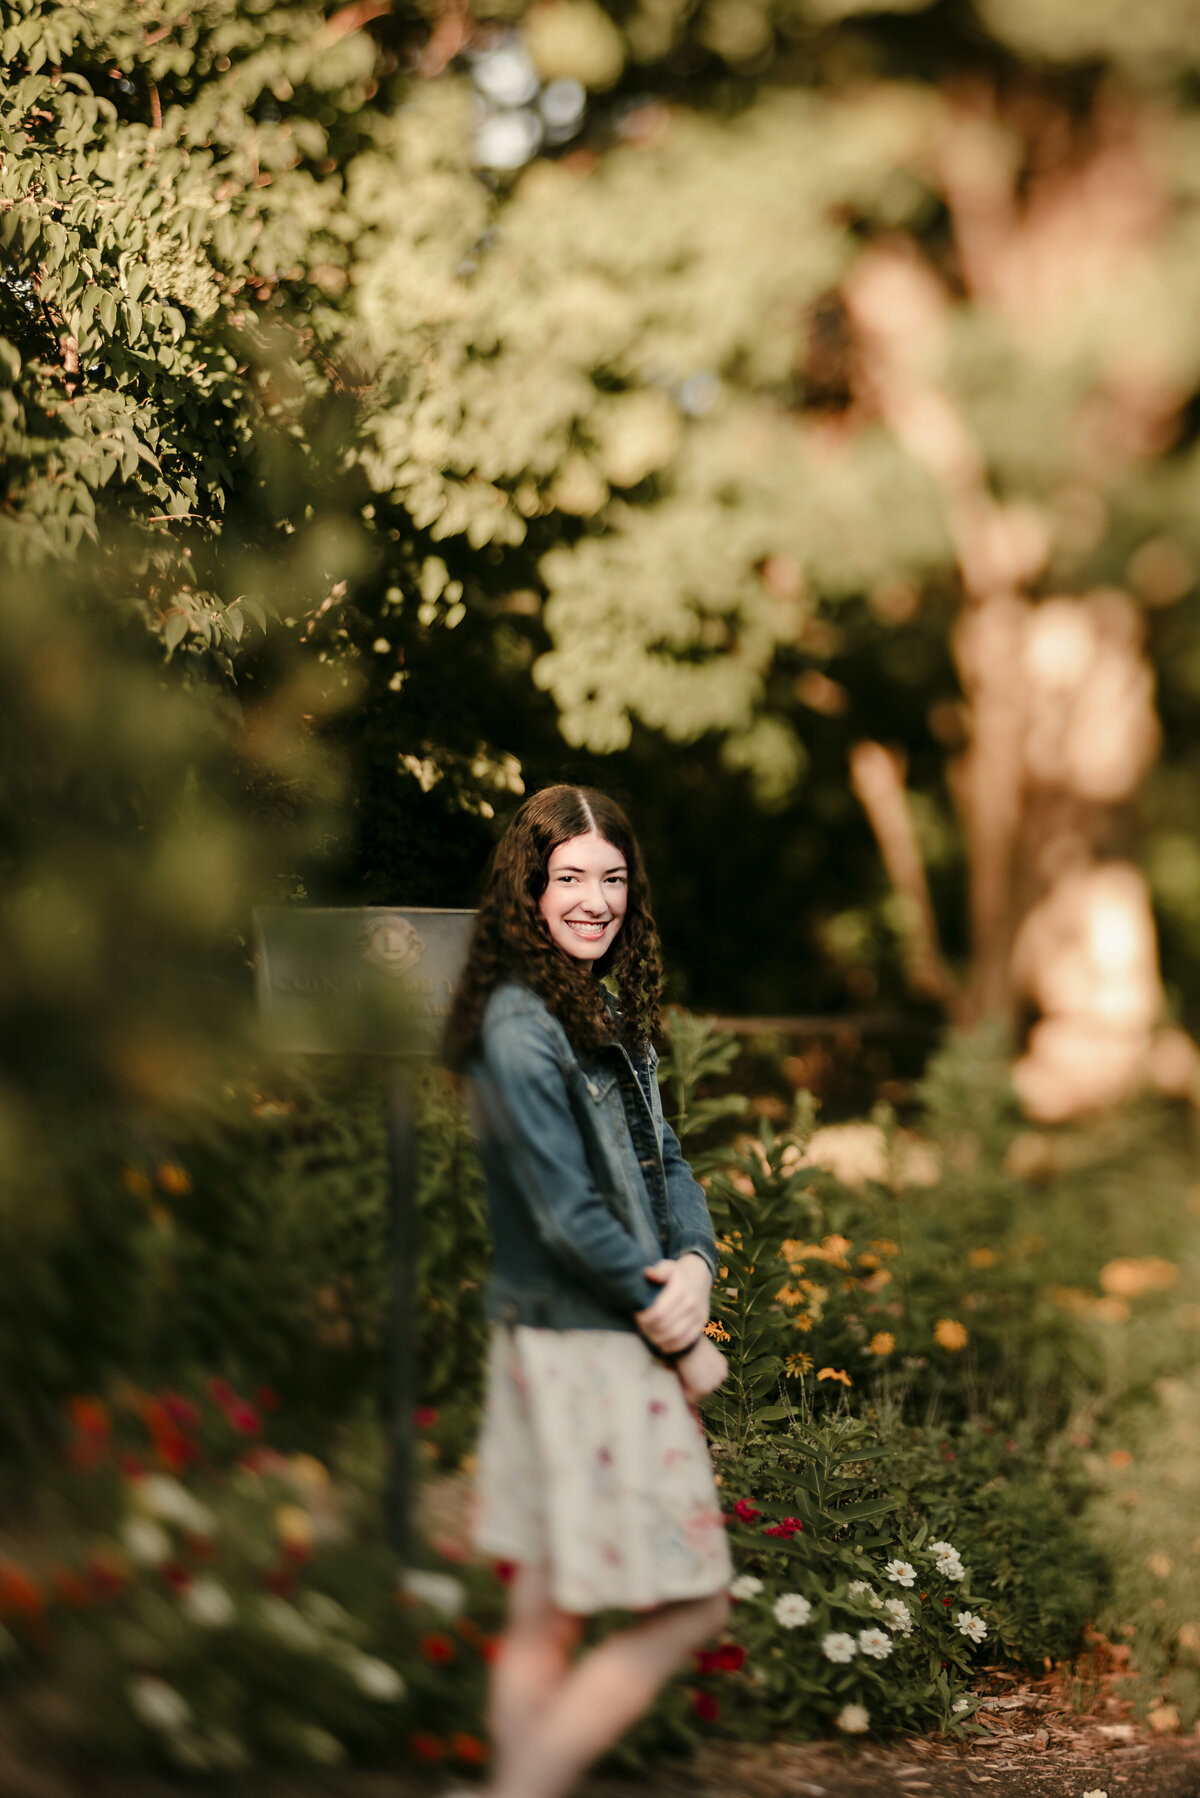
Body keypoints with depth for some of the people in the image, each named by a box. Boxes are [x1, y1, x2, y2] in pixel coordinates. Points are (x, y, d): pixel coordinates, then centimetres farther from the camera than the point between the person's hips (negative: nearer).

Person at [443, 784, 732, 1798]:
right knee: (688, 1606, -4)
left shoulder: (609, 1010, 13)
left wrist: (694, 1263, -9)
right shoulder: (518, 1021, -16)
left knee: (546, 1617, 13)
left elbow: (662, 1158, 12)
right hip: (583, 1346, -9)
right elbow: (565, 1213, -19)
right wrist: (674, 1327, -11)